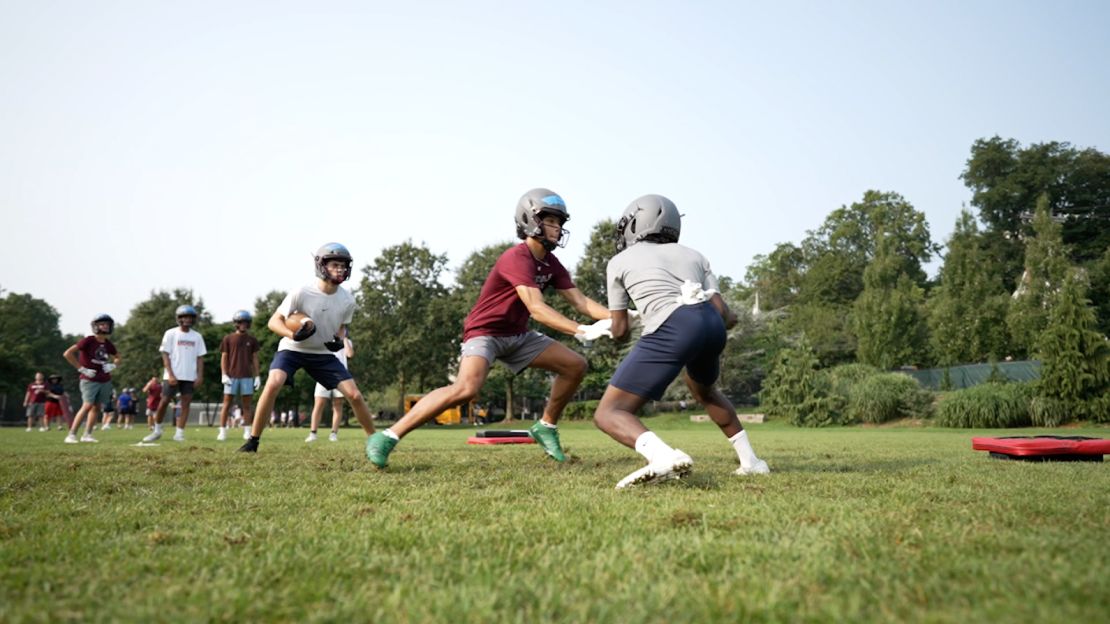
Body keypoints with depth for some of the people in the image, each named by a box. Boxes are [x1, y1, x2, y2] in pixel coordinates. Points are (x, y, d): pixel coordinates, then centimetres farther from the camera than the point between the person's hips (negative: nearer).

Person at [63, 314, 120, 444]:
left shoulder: (108, 345, 6)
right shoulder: (88, 341, -12)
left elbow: (117, 358, 25)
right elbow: (67, 354, -15)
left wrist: (113, 365, 2)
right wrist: (81, 369, -15)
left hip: (105, 381, 6)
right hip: (90, 380, -6)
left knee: (96, 407, 8)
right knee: (87, 406, -16)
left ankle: (87, 434, 15)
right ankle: (71, 435, -11)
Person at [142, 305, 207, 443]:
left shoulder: (197, 336, 8)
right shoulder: (171, 334, 0)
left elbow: (200, 358, 9)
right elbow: (165, 355, -3)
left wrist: (200, 376, -1)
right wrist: (170, 375, -11)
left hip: (189, 376, 2)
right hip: (172, 375, -2)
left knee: (185, 403, -1)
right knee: (164, 402, -1)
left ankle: (179, 433, 3)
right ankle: (157, 430, 15)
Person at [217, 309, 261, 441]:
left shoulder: (252, 340, 8)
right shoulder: (228, 339, 4)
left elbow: (255, 359, 9)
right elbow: (224, 358, 4)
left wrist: (257, 376, 3)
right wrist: (224, 374, -6)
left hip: (247, 376, 1)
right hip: (232, 376, -1)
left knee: (246, 405, 4)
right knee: (226, 404, 0)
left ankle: (247, 431, 8)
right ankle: (222, 431, 3)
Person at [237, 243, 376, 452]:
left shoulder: (347, 301, -9)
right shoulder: (302, 293, -22)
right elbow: (274, 321, -15)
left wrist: (340, 339, -13)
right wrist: (293, 335, -35)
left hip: (323, 354, 3)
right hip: (292, 349, -3)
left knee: (354, 395, -6)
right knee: (273, 384, -29)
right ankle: (253, 440, -14)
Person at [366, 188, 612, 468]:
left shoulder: (550, 263, 5)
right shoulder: (517, 259, -23)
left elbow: (580, 301, 2)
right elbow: (537, 309, -33)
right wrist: (583, 331, -40)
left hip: (517, 335, 9)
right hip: (485, 331, -9)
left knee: (575, 366, 2)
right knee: (466, 389, -33)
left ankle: (546, 427, 19)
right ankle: (388, 437, -24)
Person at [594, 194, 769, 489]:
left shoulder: (619, 262, 20)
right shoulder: (693, 255, 28)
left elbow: (620, 330, 24)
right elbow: (723, 312, 20)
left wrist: (616, 326, 48)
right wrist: (730, 319, 44)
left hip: (673, 329, -6)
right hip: (712, 324, 6)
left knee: (608, 414, -1)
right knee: (703, 390, 38)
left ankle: (663, 456, -29)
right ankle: (750, 460, 36)